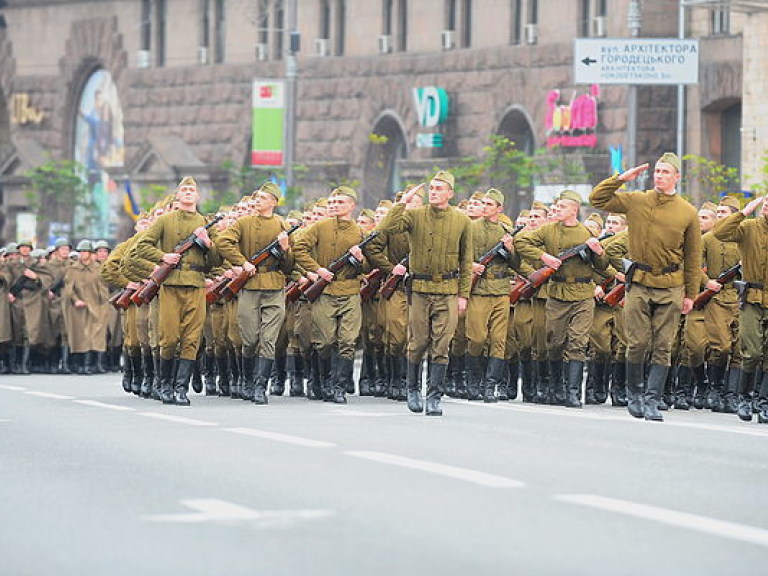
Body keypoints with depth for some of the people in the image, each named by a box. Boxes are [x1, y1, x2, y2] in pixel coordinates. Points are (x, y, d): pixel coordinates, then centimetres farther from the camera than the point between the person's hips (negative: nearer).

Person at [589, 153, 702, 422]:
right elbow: (597, 199, 3)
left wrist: (690, 295, 7)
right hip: (639, 283, 0)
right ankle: (633, 394, 19)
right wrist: (621, 178, -7)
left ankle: (652, 401, 3)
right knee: (638, 344, -1)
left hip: (670, 288, 0)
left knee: (662, 347, -1)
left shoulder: (688, 213, 4)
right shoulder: (635, 201, 4)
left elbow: (693, 257, 8)